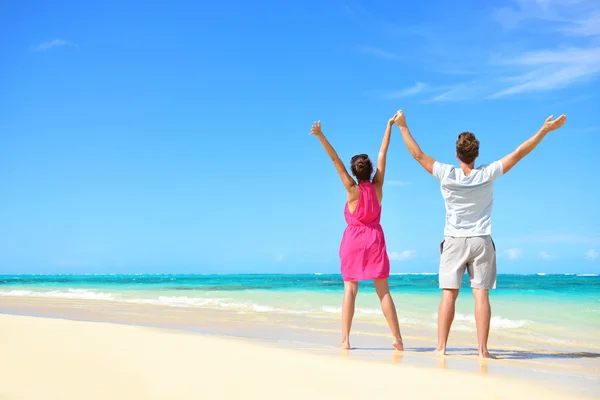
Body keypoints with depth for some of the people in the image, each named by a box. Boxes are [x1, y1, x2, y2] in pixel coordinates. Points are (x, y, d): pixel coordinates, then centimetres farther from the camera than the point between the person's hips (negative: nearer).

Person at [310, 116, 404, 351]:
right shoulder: (377, 187, -4)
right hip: (375, 239, 2)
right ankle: (397, 338, 2)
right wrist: (389, 126, 7)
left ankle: (345, 339, -6)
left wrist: (320, 136, -20)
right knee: (383, 291, 3)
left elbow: (335, 160, -15)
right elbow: (383, 153, 1)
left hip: (353, 240, -2)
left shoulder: (353, 190, -10)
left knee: (350, 290, -2)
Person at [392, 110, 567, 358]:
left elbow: (418, 154, -4)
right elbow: (519, 153, -3)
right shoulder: (487, 175, -7)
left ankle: (441, 346, -1)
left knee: (449, 294, 0)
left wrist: (402, 127, 4)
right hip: (481, 242, 0)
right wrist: (545, 130, 2)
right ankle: (482, 349, -2)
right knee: (481, 295, -1)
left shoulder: (447, 175, -10)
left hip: (454, 242, 0)